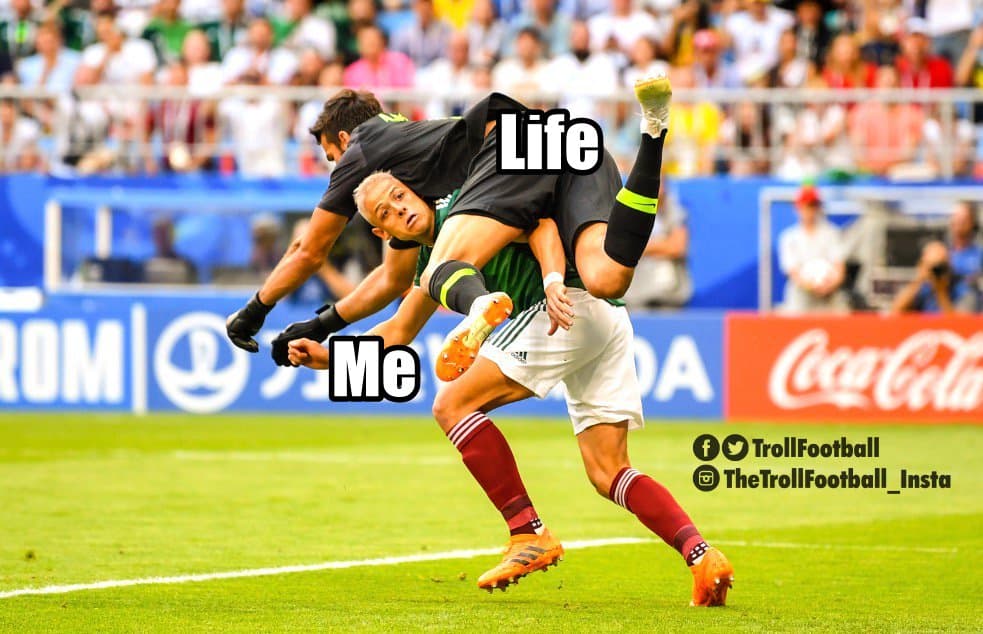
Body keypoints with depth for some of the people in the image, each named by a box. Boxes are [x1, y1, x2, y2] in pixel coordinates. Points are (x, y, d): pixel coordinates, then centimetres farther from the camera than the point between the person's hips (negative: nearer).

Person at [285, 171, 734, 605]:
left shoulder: (459, 209, 1)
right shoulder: (432, 263, 27)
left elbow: (538, 221, -12)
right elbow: (398, 332, 37)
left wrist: (553, 280, -29)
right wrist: (327, 357, 27)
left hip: (573, 303, -9)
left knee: (453, 405, -6)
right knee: (608, 473, 5)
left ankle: (529, 534, -11)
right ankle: (701, 555, -12)